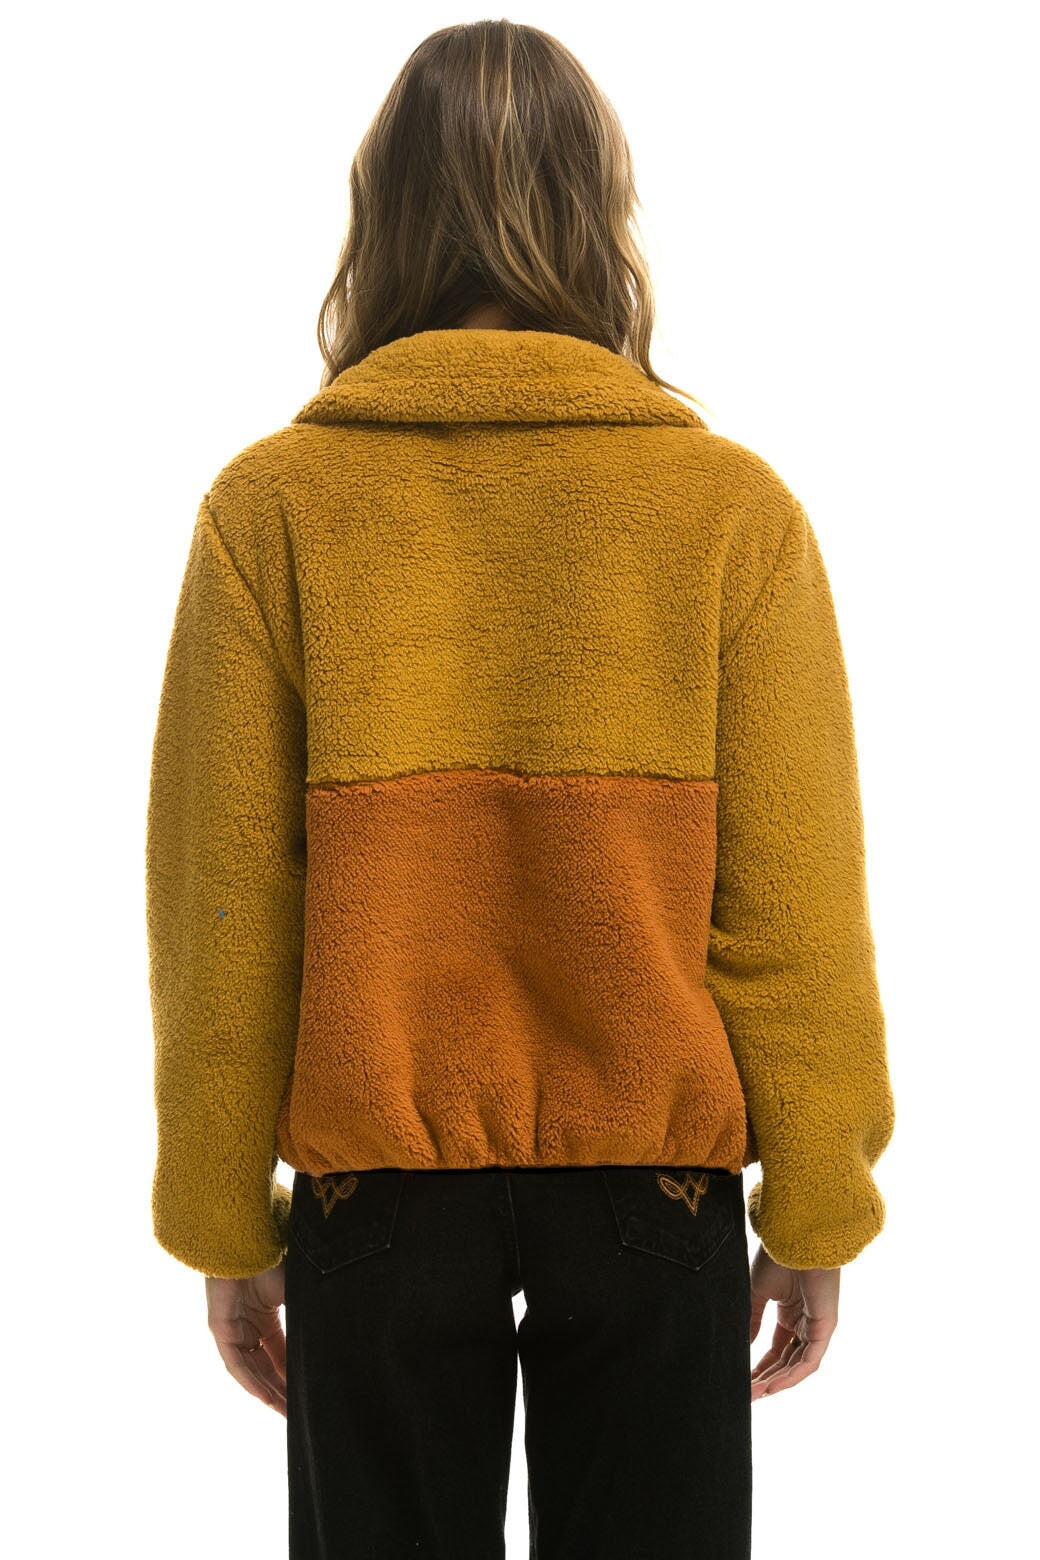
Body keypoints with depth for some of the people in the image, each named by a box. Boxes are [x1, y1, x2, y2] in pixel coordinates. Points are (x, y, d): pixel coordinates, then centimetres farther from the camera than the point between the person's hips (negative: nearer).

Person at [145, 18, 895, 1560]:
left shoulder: (271, 504, -6)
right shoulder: (735, 505, -6)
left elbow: (219, 902, -6)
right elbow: (793, 902, -6)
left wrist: (223, 1215, 5)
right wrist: (815, 1208, 4)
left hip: (375, 1167, 0)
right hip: (658, 1168, 0)